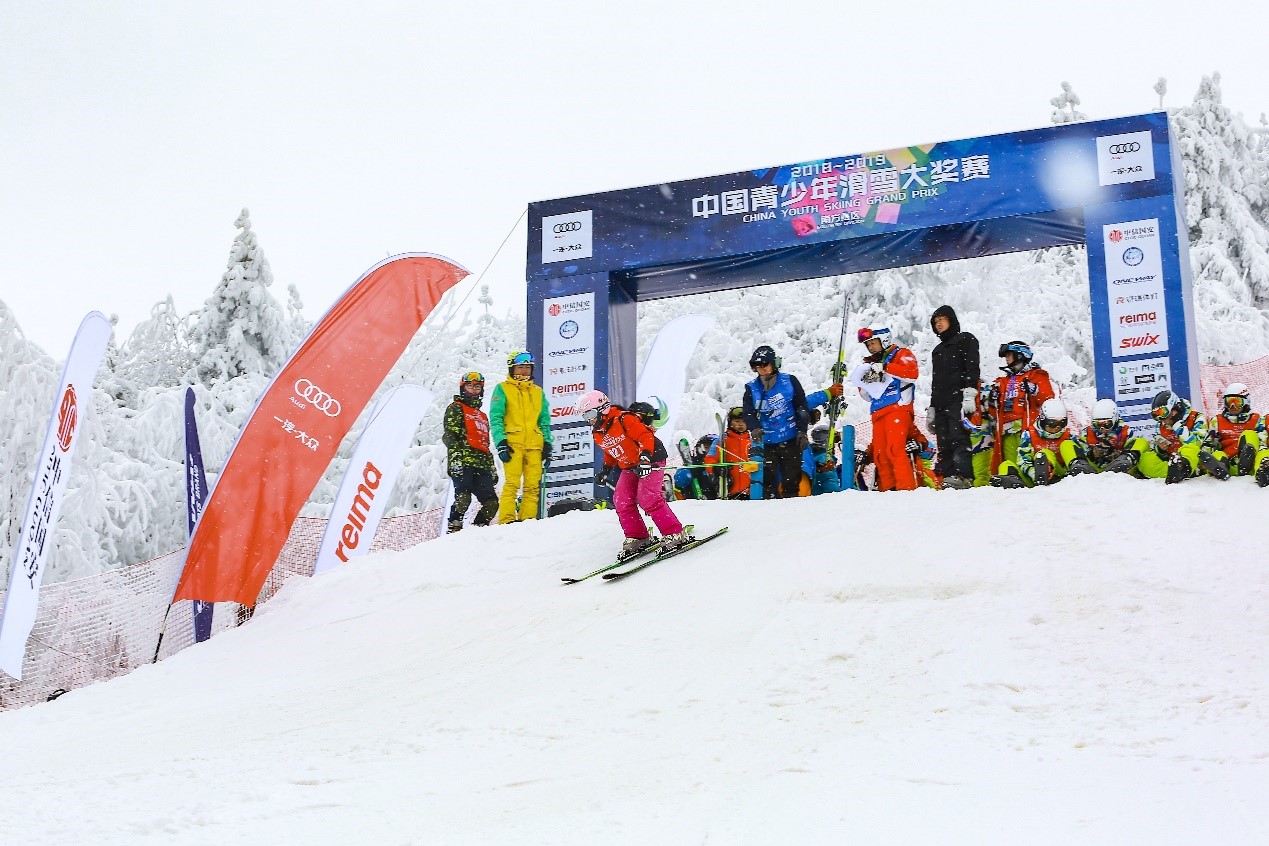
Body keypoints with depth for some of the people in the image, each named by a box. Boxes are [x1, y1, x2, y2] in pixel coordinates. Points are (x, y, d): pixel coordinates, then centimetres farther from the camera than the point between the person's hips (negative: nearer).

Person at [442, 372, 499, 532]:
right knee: (463, 498, -22)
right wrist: (455, 458, -19)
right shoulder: (456, 409, 10)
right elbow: (449, 436, -4)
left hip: (481, 465, 7)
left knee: (491, 503, -5)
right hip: (463, 463, -7)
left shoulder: (482, 416, 32)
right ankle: (454, 528, -16)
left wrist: (492, 469, 26)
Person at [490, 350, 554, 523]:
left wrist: (547, 444, 12)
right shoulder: (502, 389, 7)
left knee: (532, 485, -2)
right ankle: (507, 520, -14)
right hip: (513, 443, -4)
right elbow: (495, 418, 0)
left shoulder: (538, 392, 20)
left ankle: (528, 519, 1)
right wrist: (500, 443, -11)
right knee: (512, 483, -13)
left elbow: (544, 421, 22)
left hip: (534, 445, 4)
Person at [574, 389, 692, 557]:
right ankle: (638, 537, 6)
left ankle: (675, 534, -20)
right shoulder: (597, 433, 6)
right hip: (629, 467, 9)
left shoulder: (623, 419, -20)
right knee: (621, 500, -4)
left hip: (651, 461, -9)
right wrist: (606, 468, 19)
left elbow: (646, 436, -27)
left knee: (647, 498, -22)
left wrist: (645, 457, -37)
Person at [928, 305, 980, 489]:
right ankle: (947, 477, -8)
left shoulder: (965, 340, 9)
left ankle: (964, 476, -30)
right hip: (941, 403, 8)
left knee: (958, 438, -20)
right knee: (943, 444, -3)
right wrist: (931, 409, 26)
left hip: (958, 400, -8)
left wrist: (969, 395, -18)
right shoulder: (938, 350, 32)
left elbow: (972, 368, -5)